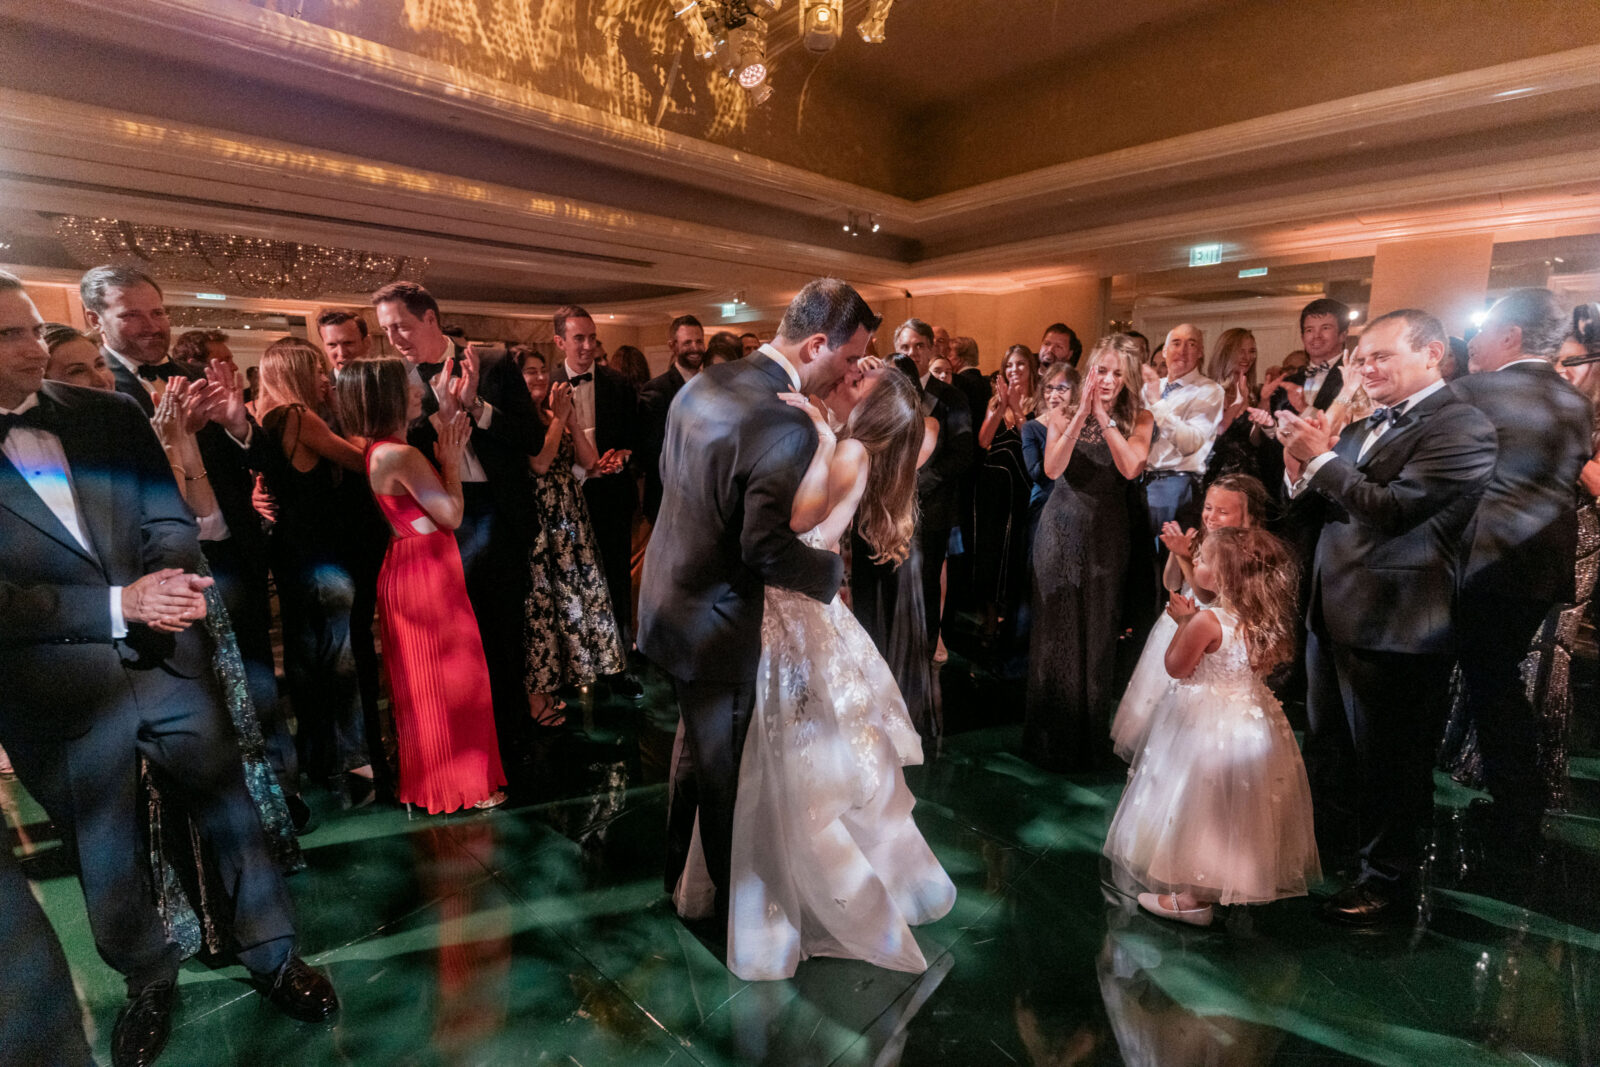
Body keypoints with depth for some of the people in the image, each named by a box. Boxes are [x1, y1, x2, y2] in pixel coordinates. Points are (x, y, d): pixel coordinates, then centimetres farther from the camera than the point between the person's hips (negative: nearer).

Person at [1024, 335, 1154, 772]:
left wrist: (1103, 416, -21)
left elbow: (1130, 468, -19)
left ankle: (1091, 737, 28)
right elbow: (1052, 469, -19)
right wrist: (1082, 413, -25)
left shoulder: (1139, 421, 0)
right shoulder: (1064, 415, -3)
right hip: (1061, 531, 0)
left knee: (1098, 633, 9)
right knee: (1056, 631, 5)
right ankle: (1053, 737, 21)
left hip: (1107, 535, 1)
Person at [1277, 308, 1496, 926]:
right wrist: (1302, 472, -8)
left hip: (1395, 627, -8)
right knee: (1326, 747, 23)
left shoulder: (1462, 427, -14)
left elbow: (1396, 508, -25)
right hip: (1332, 616, 8)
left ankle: (1388, 880, 30)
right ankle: (1330, 847, 44)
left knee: (1388, 761, 9)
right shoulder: (1361, 428, 9)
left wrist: (1322, 459, -21)